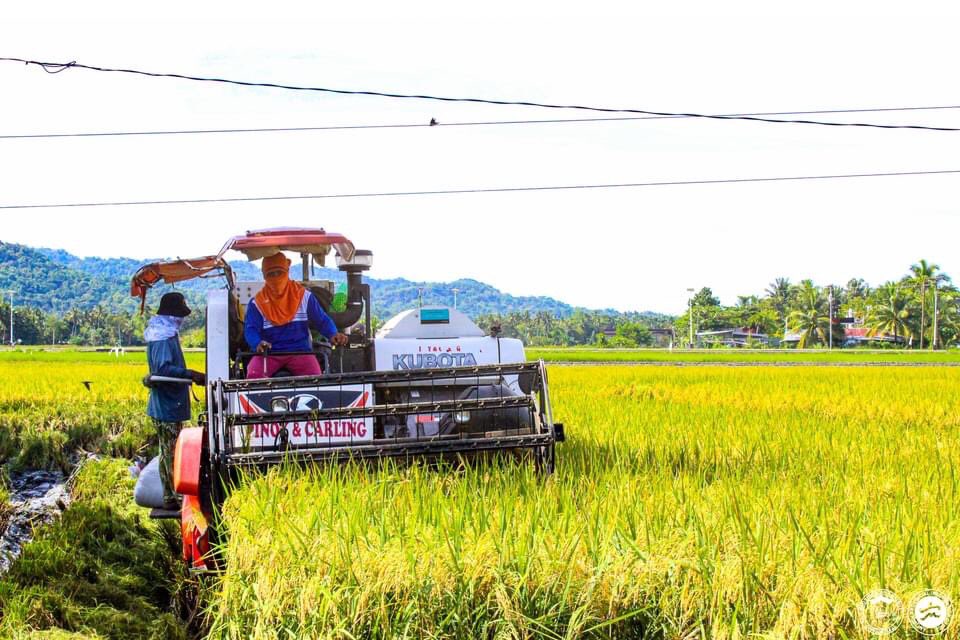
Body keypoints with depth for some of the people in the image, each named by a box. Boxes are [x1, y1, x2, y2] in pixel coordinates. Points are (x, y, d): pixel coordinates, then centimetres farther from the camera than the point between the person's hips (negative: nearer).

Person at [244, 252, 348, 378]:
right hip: (269, 354, 0)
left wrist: (333, 334, -13)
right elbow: (250, 330, -5)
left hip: (300, 351, 0)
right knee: (254, 375, -30)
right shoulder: (257, 303, 5)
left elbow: (322, 320, 10)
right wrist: (258, 343, -29)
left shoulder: (304, 296, 9)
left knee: (314, 375, -29)